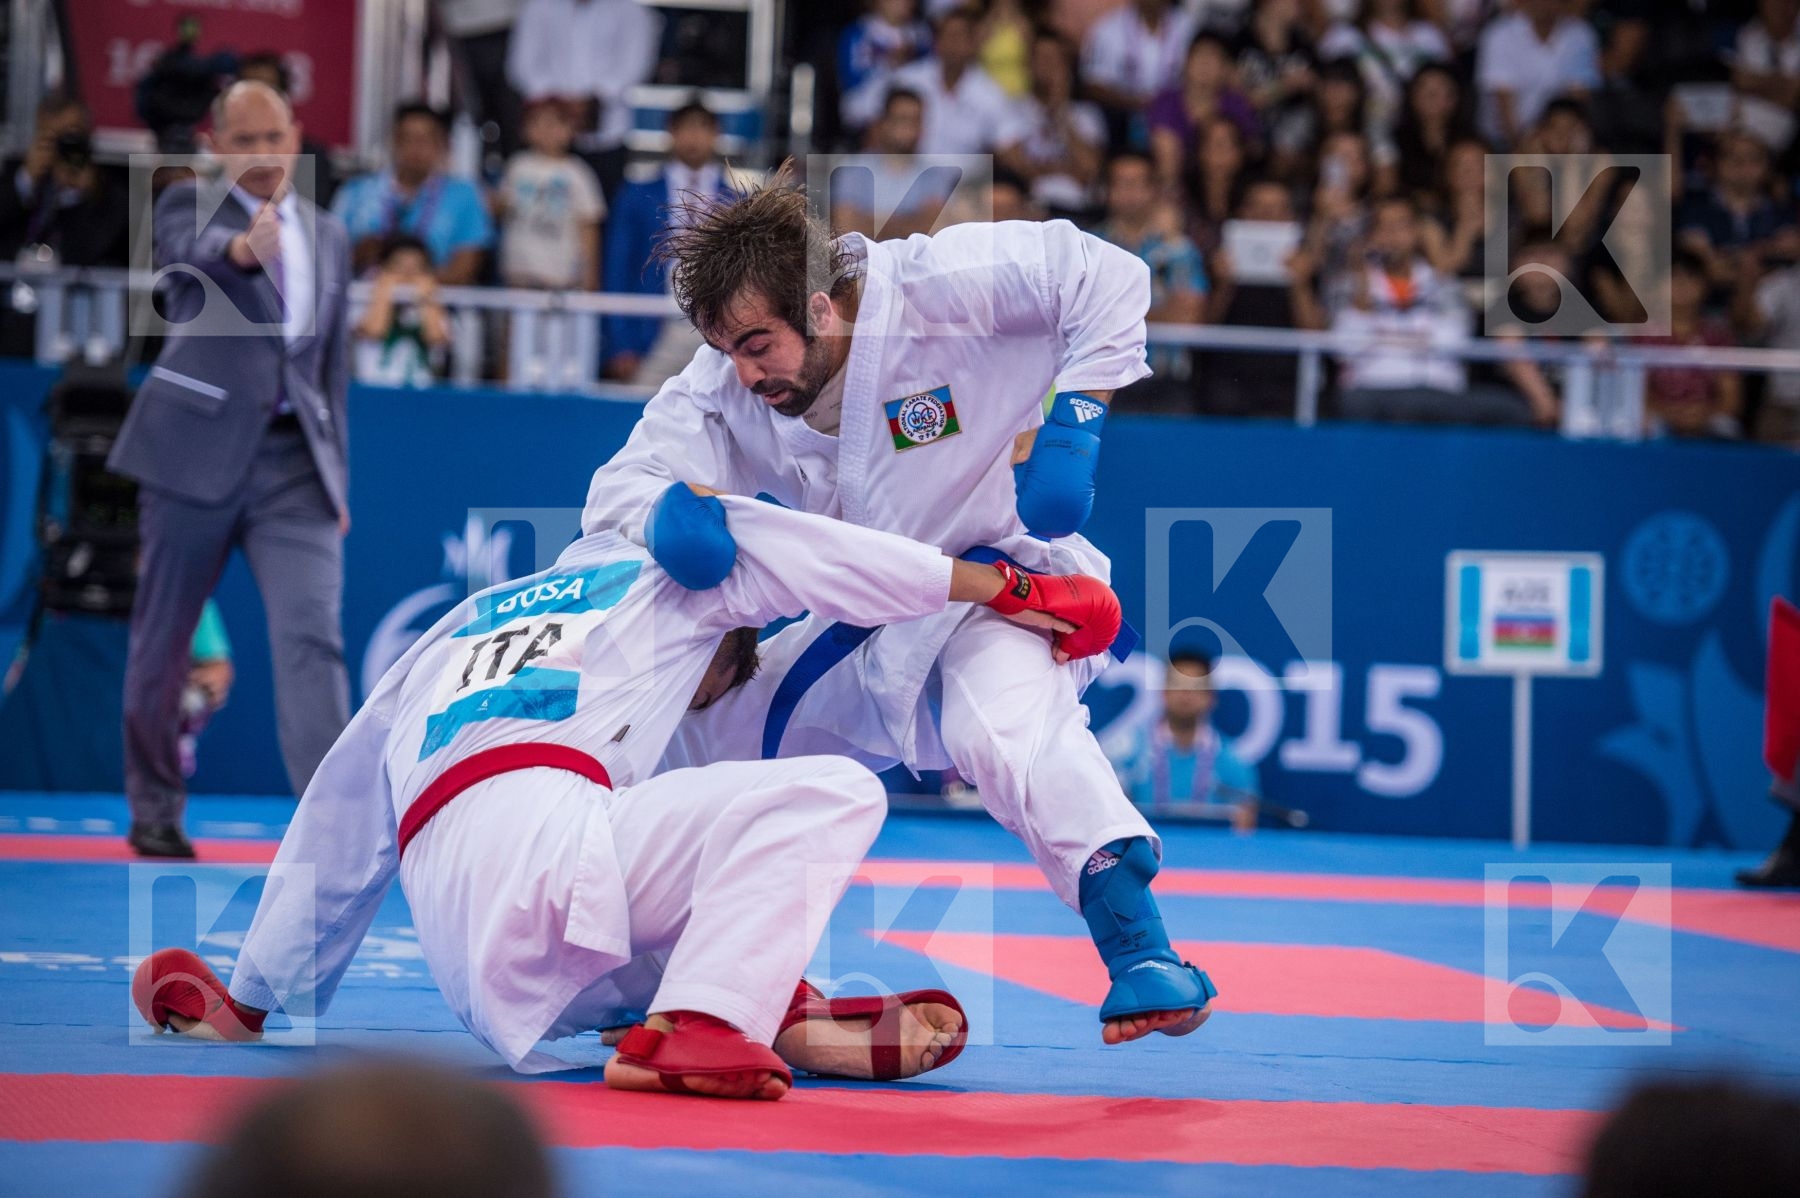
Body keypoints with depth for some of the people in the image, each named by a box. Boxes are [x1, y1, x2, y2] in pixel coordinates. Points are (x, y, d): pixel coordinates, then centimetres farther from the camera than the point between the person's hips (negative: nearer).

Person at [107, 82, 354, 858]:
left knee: (312, 633, -12)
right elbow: (195, 249, -26)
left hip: (294, 459, 3)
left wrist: (338, 478, 15)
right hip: (198, 450, -3)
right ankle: (155, 812, 24)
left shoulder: (327, 237, 15)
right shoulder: (189, 208, 0)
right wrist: (243, 248, -49)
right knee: (163, 641, 7)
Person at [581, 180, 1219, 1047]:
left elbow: (1108, 278, -24)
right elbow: (620, 486, -16)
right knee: (686, 744, 10)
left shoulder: (936, 289, -26)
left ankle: (1139, 952, -40)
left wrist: (1068, 425, -30)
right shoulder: (725, 386, -10)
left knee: (1004, 730, -39)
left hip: (996, 589, -7)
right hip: (864, 630, 7)